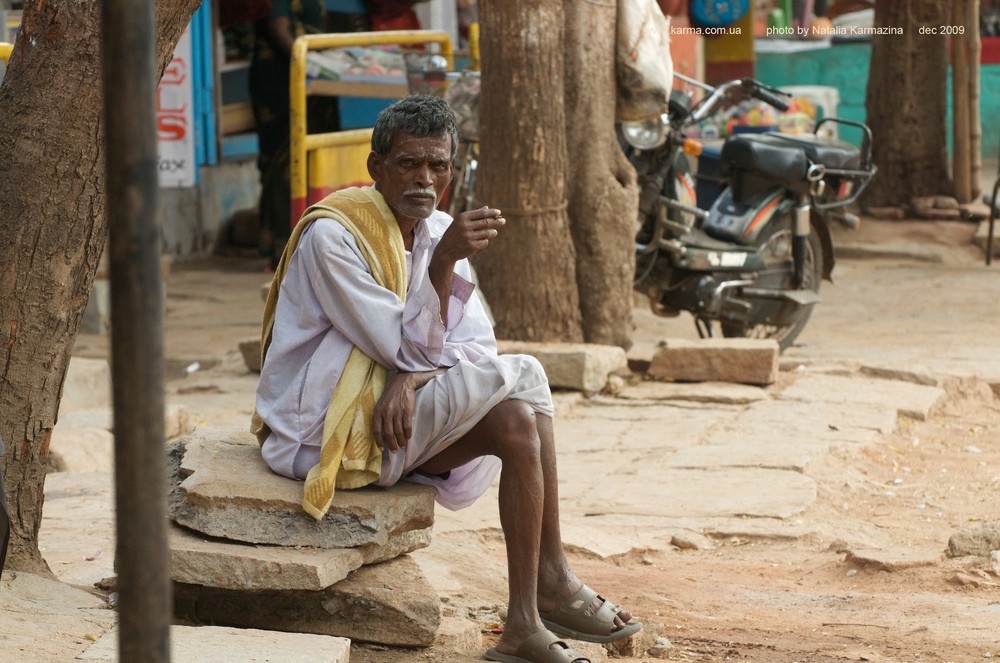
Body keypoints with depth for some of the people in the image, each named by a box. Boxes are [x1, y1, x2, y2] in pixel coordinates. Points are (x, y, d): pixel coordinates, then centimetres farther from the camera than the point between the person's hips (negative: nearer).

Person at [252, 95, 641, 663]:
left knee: (517, 421, -15)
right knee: (520, 377, -17)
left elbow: (478, 347, 0)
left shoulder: (439, 230, 7)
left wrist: (412, 377, -20)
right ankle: (552, 580, -9)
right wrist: (445, 261, -30)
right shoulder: (331, 235, -17)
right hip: (321, 433, -8)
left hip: (385, 413, 8)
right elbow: (411, 349, -20)